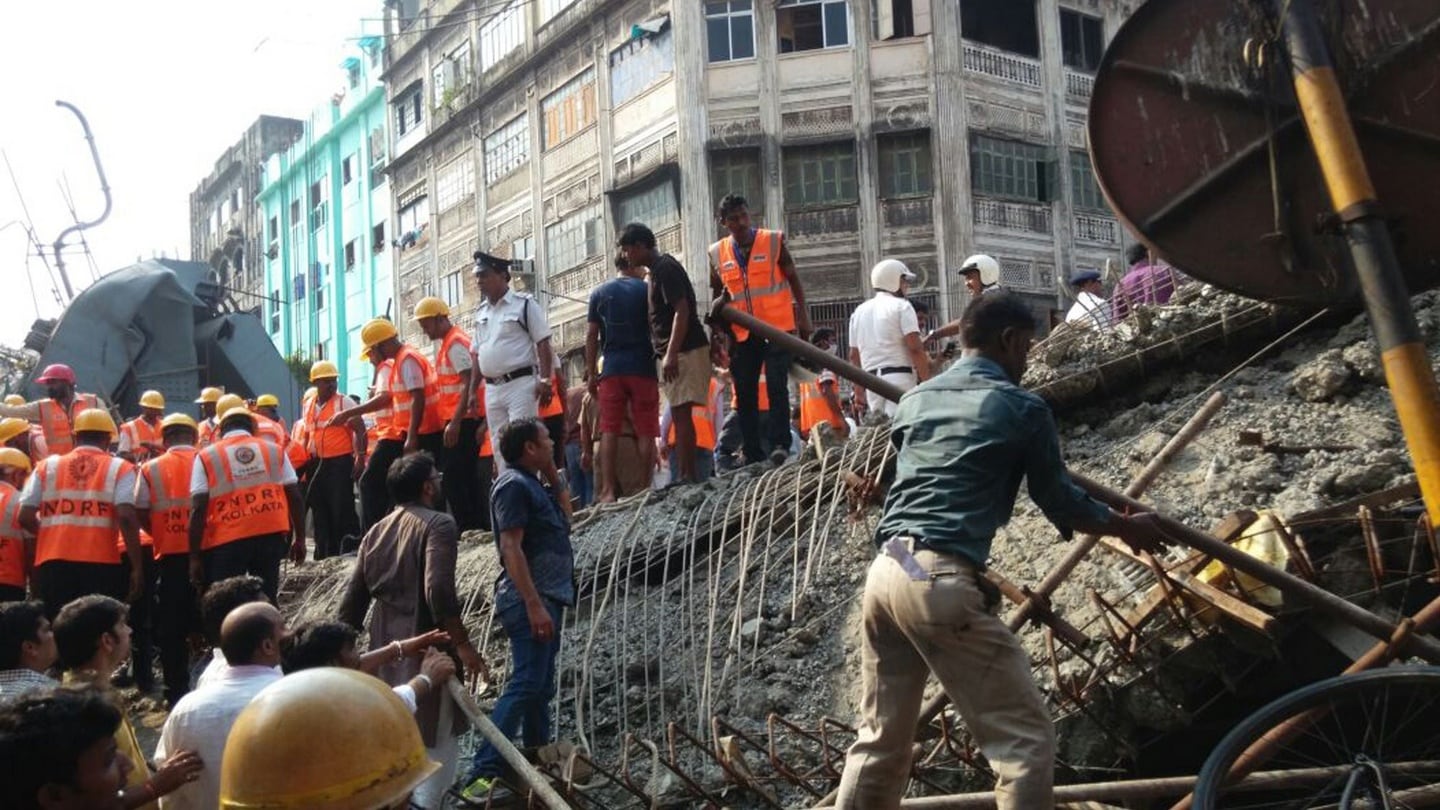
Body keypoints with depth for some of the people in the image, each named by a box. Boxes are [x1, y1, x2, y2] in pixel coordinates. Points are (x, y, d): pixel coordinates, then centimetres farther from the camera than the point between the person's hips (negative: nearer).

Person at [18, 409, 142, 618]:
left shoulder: (47, 466, 12)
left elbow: (25, 517, 6)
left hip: (53, 563, 3)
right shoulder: (119, 468, 3)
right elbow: (126, 518, -9)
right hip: (101, 564, -2)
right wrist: (137, 567, -7)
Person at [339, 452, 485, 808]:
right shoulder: (438, 524, -11)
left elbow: (352, 600, 13)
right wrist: (463, 643, -19)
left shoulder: (377, 531, 12)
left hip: (386, 649, 8)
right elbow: (438, 590, -25)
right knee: (438, 739, 0)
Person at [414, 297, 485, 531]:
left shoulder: (456, 343, -11)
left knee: (453, 476, -9)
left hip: (461, 421, -10)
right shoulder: (447, 343, 20)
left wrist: (455, 422, -23)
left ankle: (466, 527, -8)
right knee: (466, 475, 10)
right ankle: (475, 525, 13)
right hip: (458, 421, 10)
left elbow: (468, 384, -19)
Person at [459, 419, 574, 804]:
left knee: (541, 689, 15)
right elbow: (511, 548, -20)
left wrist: (553, 474, 17)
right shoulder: (513, 484, -12)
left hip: (546, 598, 10)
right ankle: (482, 775, -18)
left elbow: (565, 515, 31)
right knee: (525, 686, -16)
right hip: (532, 600, -10)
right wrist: (534, 605, -25)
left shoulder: (532, 483, 17)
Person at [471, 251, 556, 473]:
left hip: (521, 383, -7)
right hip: (492, 388, 7)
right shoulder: (481, 312, 16)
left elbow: (543, 344, -7)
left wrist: (544, 380, -16)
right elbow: (477, 355, 19)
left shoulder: (525, 304, -3)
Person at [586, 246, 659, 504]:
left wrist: (592, 373, 9)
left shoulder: (599, 293, 9)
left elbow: (591, 335, 6)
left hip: (611, 369, 2)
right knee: (645, 432, 1)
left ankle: (607, 491, -5)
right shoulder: (645, 289, 3)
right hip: (642, 367, -2)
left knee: (609, 431, 1)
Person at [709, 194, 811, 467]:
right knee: (744, 394, 5)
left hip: (777, 327, -4)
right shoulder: (718, 253, 6)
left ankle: (779, 444, -11)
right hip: (742, 333, 4)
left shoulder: (773, 241, -1)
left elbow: (794, 280, 3)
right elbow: (717, 294, 16)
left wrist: (803, 317, -3)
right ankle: (752, 454, 12)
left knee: (777, 386, -13)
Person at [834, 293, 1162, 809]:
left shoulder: (915, 400, 19)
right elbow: (1061, 504, 10)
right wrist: (1127, 528, 28)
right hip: (940, 581, -7)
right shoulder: (1023, 408, 2)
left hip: (885, 573, 8)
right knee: (1025, 739, 3)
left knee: (879, 740, 18)